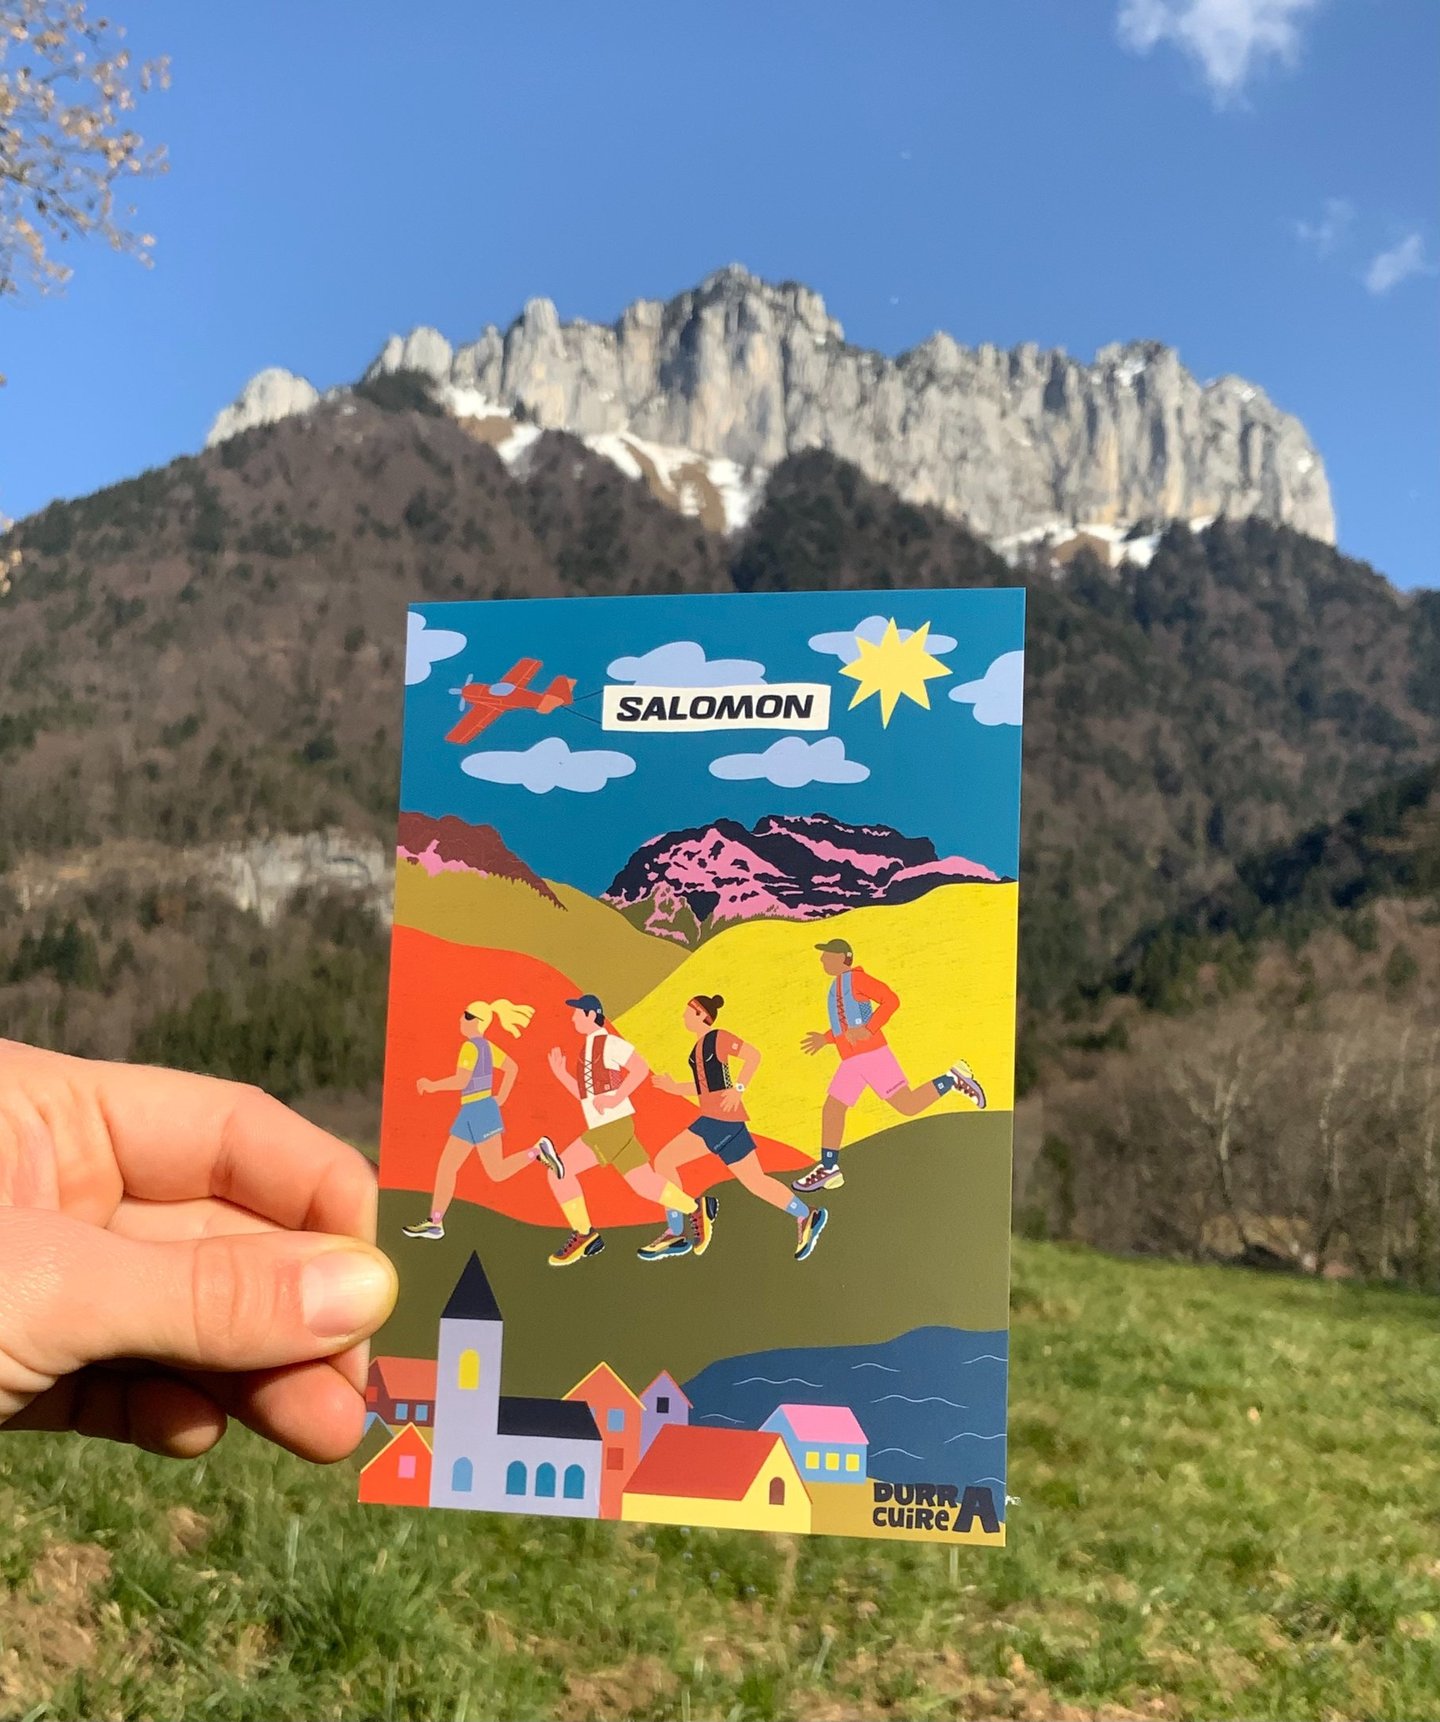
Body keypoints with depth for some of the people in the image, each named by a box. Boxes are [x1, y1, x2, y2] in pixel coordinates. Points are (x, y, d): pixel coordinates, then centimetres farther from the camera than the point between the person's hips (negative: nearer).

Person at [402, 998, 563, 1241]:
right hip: (471, 1114, 10)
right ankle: (434, 1222, 11)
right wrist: (500, 1098, 20)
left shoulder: (470, 1046, -16)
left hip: (477, 1112, -10)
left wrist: (433, 1085, -12)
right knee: (445, 1167, 9)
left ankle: (538, 1151, -5)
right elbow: (512, 1068, 21)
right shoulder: (487, 1046, 11)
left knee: (497, 1173, -5)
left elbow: (461, 1081, -26)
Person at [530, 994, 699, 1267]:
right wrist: (560, 1073, 11)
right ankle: (696, 1210, 19)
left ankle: (584, 1235, -4)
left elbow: (641, 1069, -16)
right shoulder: (586, 1048, 19)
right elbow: (585, 1095, 21)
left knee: (561, 1170, -12)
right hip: (601, 1128, 9)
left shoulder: (610, 1042, -7)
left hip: (614, 1125, -9)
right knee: (645, 1185, 9)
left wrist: (616, 1098, -19)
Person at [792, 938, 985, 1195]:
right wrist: (825, 1039, 23)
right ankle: (828, 1168, 10)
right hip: (851, 1062, 9)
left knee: (908, 1106, -12)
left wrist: (868, 1030, -22)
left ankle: (953, 1079, 5)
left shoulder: (856, 978, -5)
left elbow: (891, 1000, -15)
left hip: (872, 1054, -9)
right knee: (831, 1109, 4)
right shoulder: (837, 985, 22)